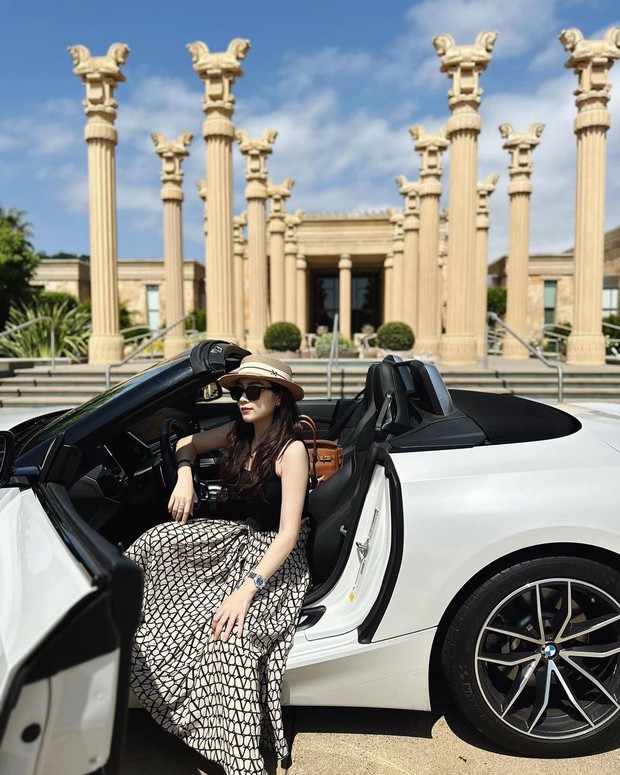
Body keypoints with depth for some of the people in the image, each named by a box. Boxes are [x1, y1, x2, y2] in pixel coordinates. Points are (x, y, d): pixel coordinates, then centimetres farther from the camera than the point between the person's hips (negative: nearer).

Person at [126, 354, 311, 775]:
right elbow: (186, 444, 16)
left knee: (231, 633, -32)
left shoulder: (291, 450, -21)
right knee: (157, 540, -11)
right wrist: (184, 478, -5)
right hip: (238, 538, 8)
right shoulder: (239, 434, -1)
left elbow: (288, 533, -25)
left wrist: (247, 589, -33)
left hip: (275, 557, -7)